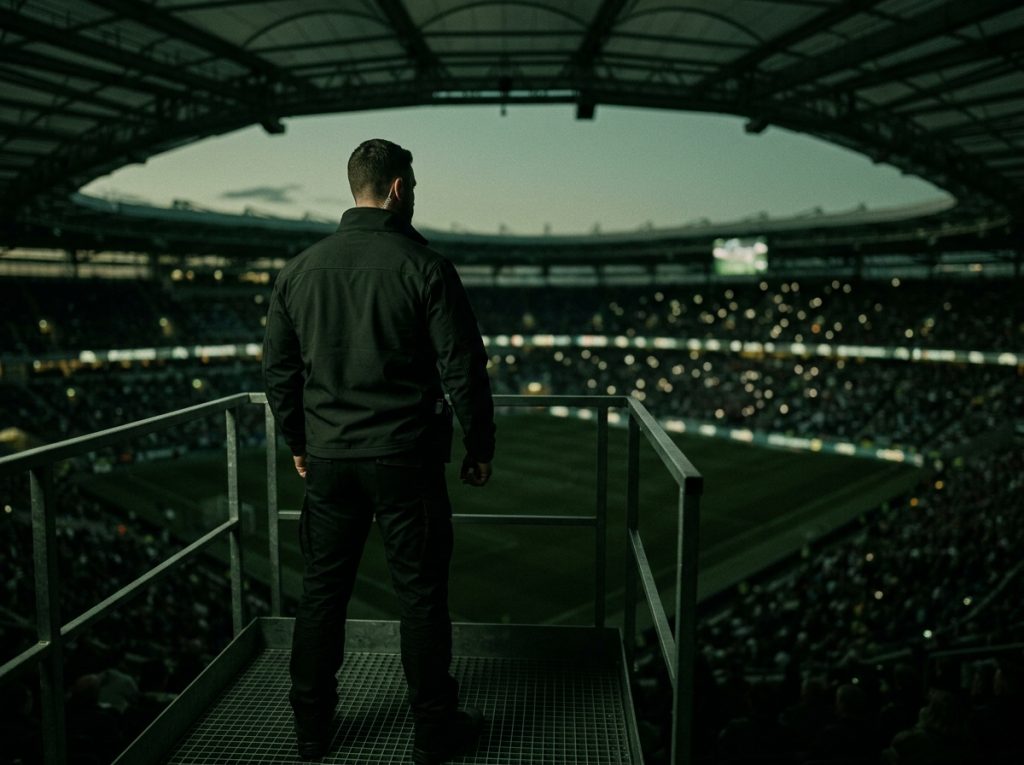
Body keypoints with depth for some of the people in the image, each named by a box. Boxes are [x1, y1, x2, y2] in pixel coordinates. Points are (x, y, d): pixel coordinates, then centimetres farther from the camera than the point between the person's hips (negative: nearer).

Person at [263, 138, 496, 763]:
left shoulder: (301, 268, 4)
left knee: (323, 590, 16)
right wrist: (480, 448, 2)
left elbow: (278, 370, 9)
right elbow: (463, 369, -10)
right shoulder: (424, 267, -10)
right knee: (421, 594, 8)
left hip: (328, 459, 5)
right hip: (405, 459, -4)